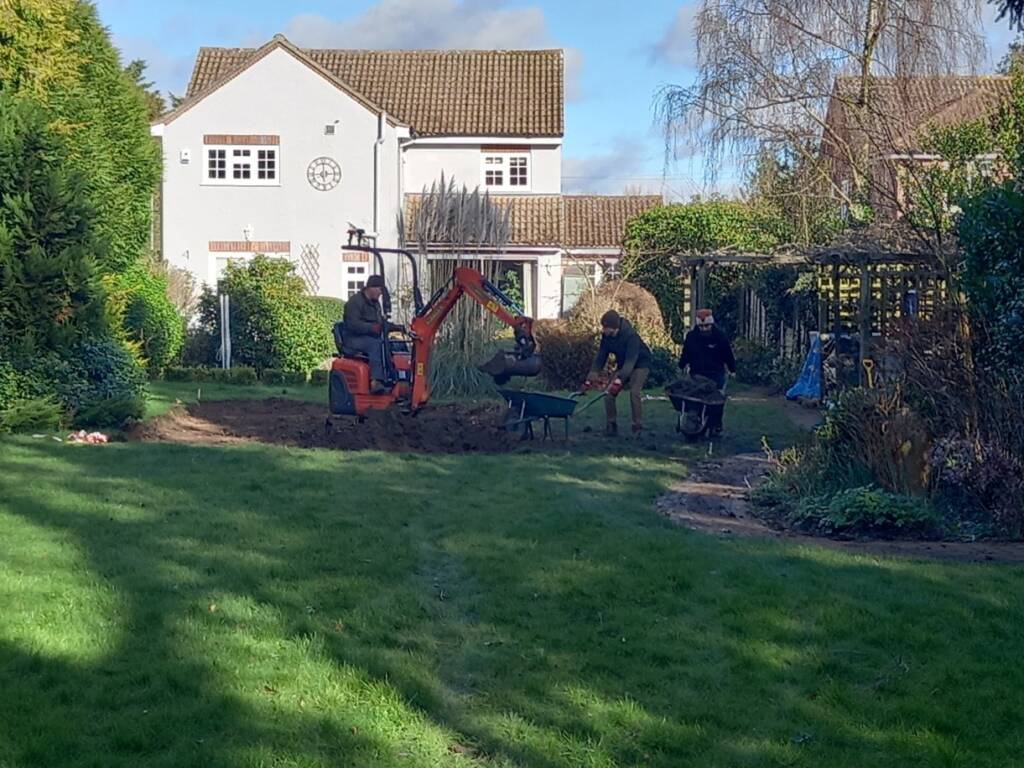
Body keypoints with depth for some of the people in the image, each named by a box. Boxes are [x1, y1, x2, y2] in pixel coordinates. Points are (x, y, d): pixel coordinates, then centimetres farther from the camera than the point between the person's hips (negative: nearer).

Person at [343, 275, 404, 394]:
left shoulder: (375, 303, 22)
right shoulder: (355, 302, -8)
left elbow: (381, 323, 31)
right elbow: (353, 324, -20)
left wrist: (396, 327, 14)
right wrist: (371, 327, -32)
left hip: (373, 338, 8)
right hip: (355, 340, -8)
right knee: (376, 345, -38)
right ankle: (376, 382, -48)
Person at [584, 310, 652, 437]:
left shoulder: (631, 335, -32)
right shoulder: (606, 336, -13)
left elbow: (631, 360, -39)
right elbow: (600, 358, -8)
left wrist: (620, 379, -49)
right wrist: (590, 379, -14)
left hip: (640, 364, -6)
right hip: (623, 365, 6)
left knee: (634, 392, -26)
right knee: (609, 393, -7)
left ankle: (638, 428, -17)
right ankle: (611, 426, 4)